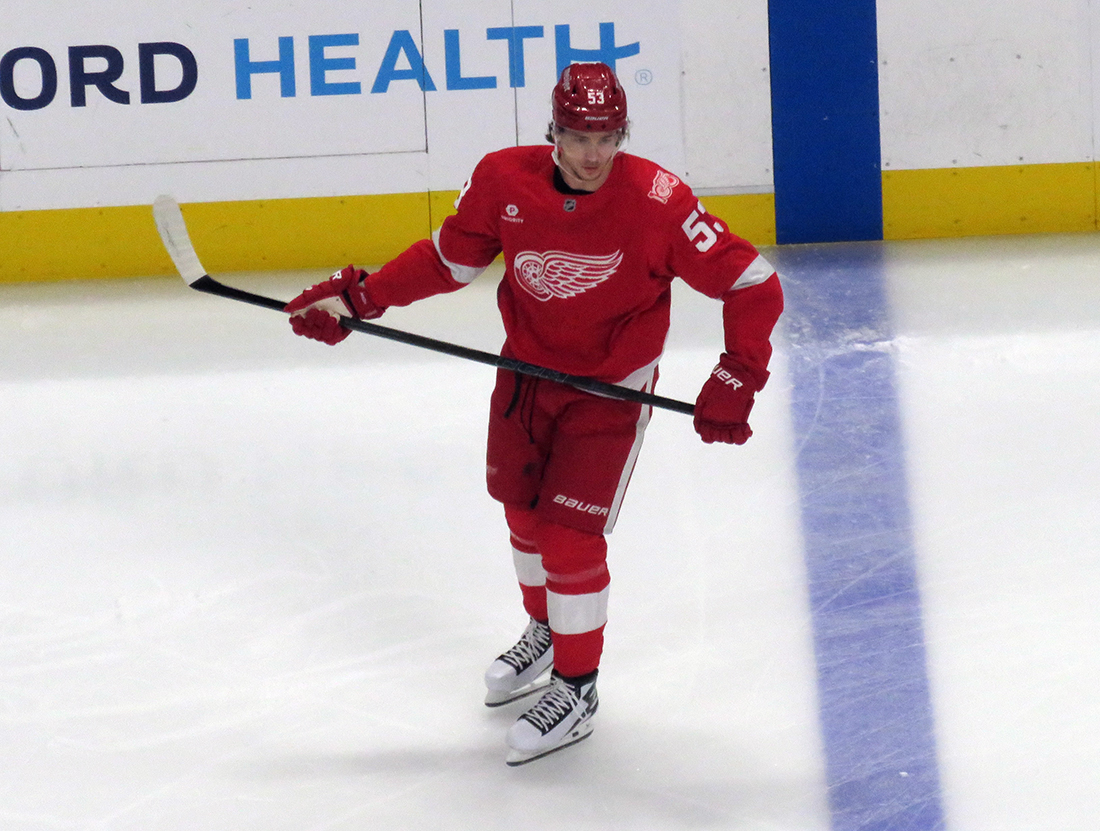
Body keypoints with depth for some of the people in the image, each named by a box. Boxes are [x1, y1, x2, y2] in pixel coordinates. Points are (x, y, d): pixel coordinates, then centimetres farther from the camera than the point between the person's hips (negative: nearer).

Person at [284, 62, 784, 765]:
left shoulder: (657, 201, -27)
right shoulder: (504, 181, -17)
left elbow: (753, 285, -21)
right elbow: (449, 259, 0)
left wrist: (736, 383, -26)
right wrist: (359, 297, -7)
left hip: (610, 388, -5)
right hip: (528, 368, 5)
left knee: (569, 534, -7)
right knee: (523, 509, 19)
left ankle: (577, 691, 13)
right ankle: (547, 631, 49)